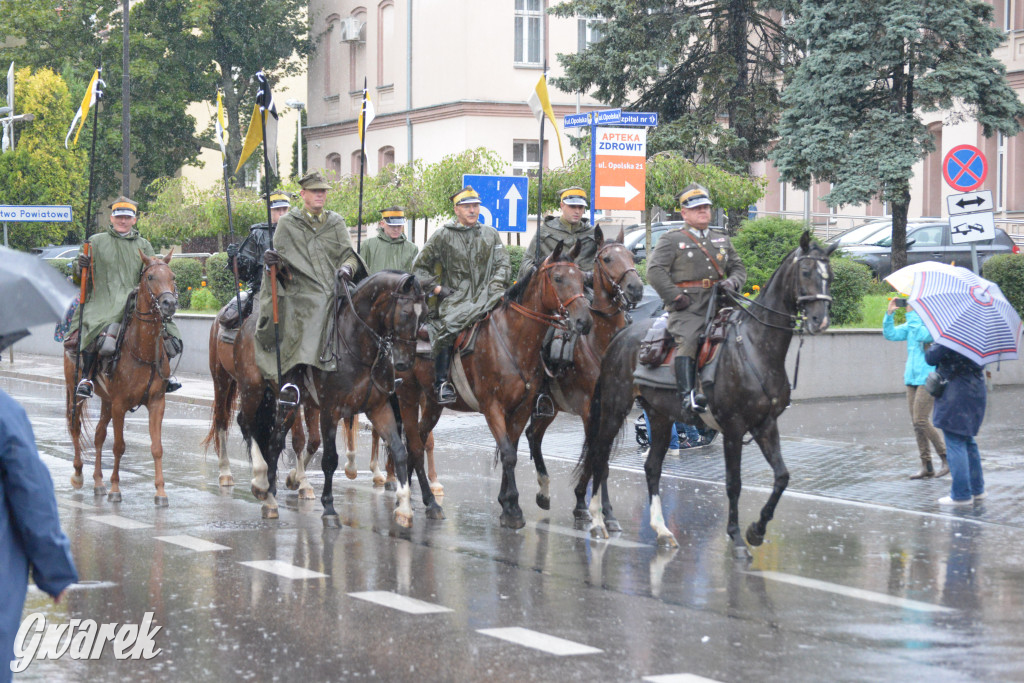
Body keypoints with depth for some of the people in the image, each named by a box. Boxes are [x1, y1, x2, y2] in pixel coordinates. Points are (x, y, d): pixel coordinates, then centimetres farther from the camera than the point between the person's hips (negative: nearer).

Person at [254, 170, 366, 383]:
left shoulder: (336, 222, 17)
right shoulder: (287, 223, 9)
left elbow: (349, 254, 10)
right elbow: (283, 262, 6)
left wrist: (346, 268, -13)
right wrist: (273, 262, -18)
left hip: (336, 293, 3)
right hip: (302, 298, -3)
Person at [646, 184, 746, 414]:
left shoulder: (722, 240, 25)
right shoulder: (671, 240, 8)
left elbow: (738, 268, 26)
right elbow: (655, 271, -3)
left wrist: (732, 282, 2)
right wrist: (676, 298, -12)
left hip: (717, 305, 5)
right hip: (687, 308, -5)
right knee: (688, 341, -27)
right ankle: (688, 395, -38)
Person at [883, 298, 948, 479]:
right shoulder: (913, 322, 14)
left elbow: (921, 335, -25)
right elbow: (890, 334, 11)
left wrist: (911, 314, -19)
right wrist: (889, 314, -2)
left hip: (929, 378, -8)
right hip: (912, 378, 8)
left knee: (921, 420, -14)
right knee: (916, 423, 5)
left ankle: (946, 459, -2)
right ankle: (926, 467, 9)